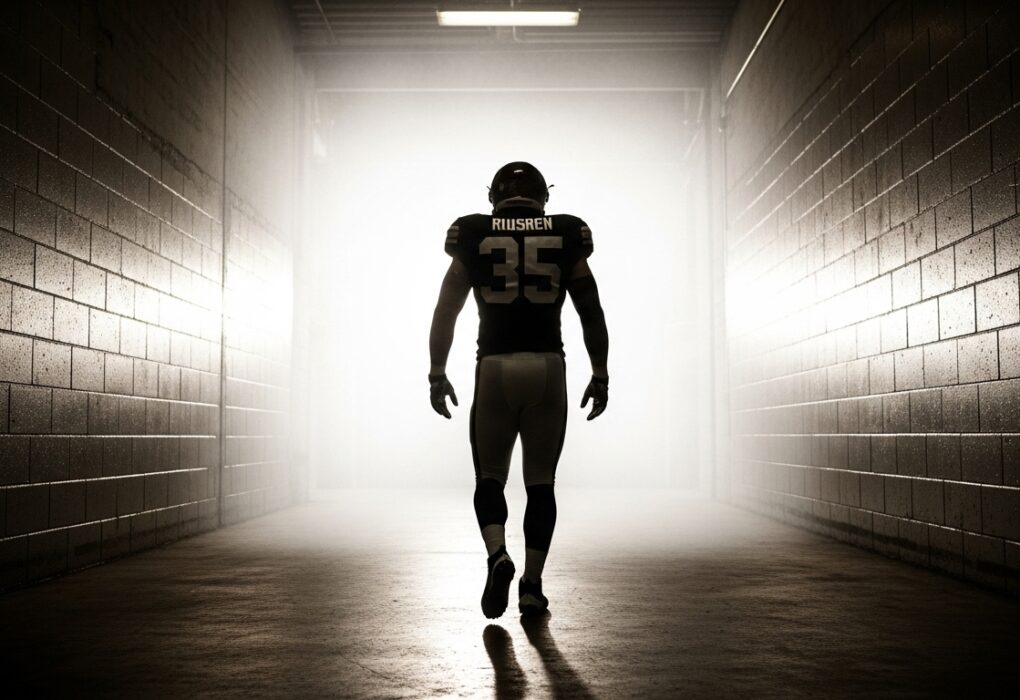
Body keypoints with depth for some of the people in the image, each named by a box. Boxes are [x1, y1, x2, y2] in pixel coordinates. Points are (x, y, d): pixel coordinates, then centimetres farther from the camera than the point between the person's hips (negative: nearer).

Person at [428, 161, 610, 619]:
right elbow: (592, 315, 7)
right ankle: (532, 586, 8)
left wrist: (437, 374, 12)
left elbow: (445, 313, 5)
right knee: (540, 481, 11)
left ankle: (497, 555, -12)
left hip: (493, 368, 0)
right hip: (548, 367, 1)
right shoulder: (566, 240, 6)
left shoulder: (474, 240, 4)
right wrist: (600, 375, 14)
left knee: (490, 476, 12)